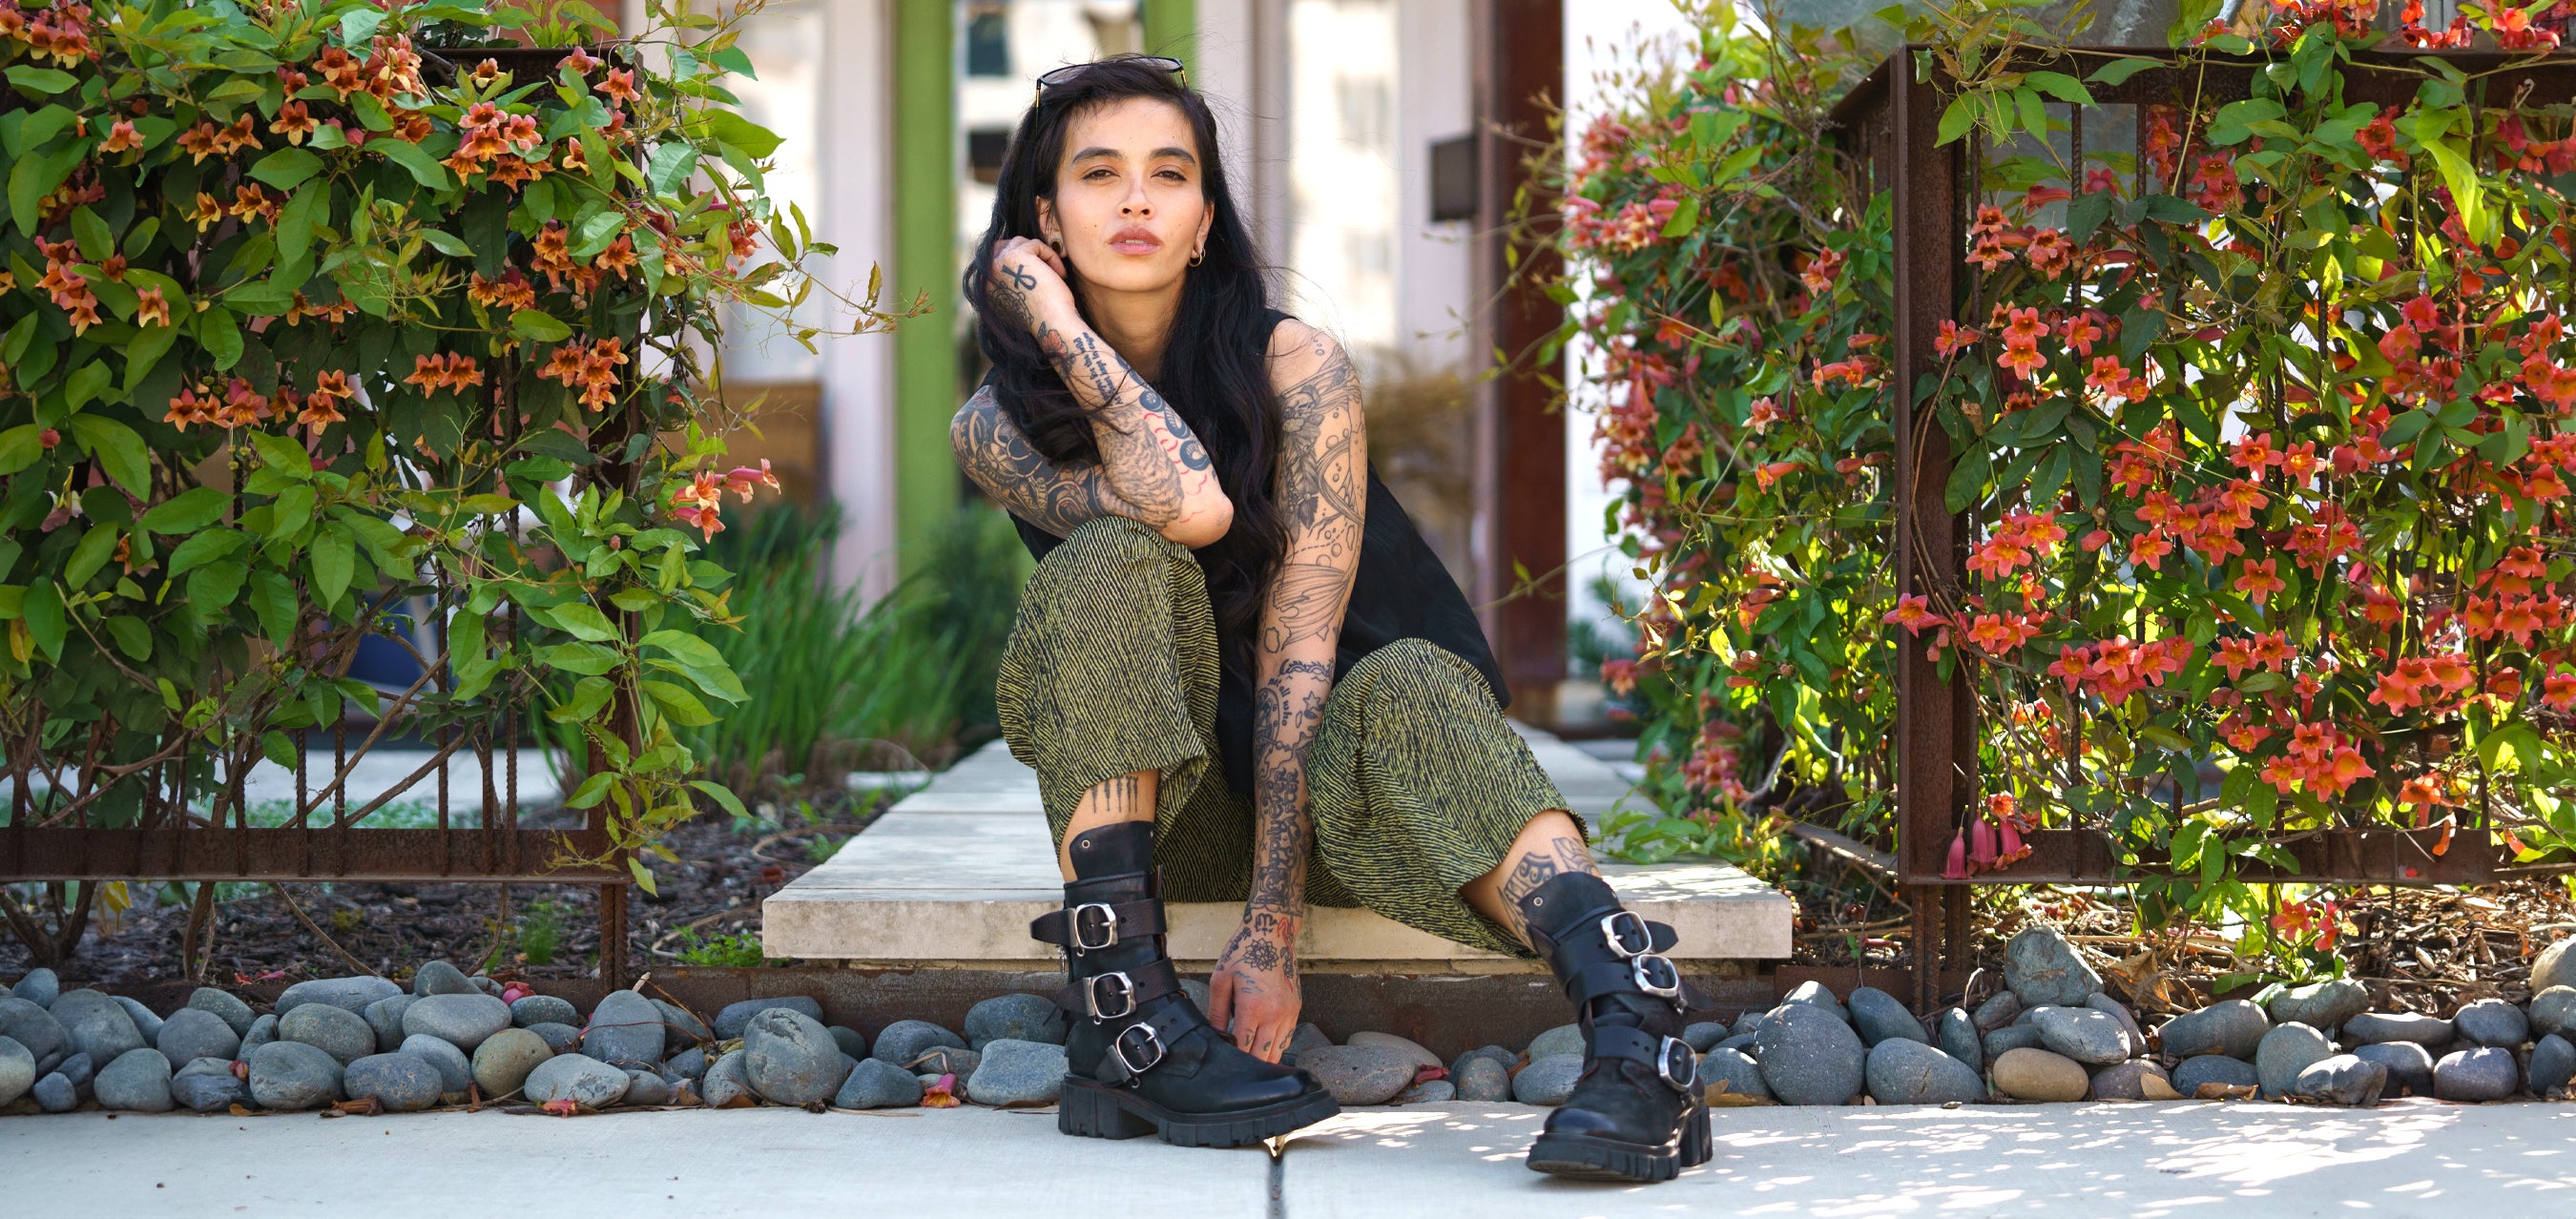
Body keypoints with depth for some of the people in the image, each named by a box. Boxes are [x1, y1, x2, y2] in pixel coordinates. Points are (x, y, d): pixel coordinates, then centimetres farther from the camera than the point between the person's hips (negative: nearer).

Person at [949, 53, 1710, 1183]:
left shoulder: (1294, 368, -14)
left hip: (1318, 778, -1)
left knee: (1406, 689, -35)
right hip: (1155, 801, 1)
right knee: (1111, 568, -27)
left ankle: (1635, 1025, -54)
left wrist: (1271, 932, -28)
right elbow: (1188, 506, -30)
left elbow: (1298, 654, -21)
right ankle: (1124, 1027, -33)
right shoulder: (997, 428, -8)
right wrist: (1063, 330, -20)